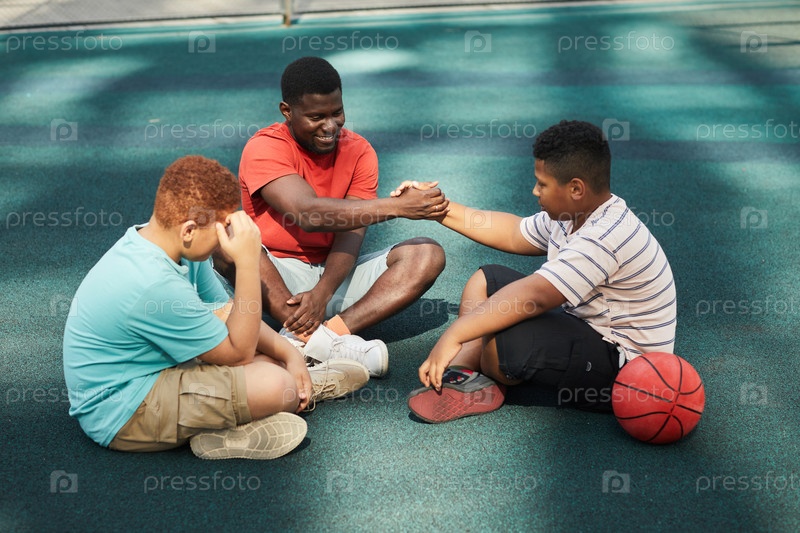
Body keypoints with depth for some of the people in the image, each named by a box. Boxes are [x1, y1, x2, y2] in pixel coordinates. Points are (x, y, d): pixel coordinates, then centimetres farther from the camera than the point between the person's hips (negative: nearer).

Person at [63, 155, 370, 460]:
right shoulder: (156, 284, -32)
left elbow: (224, 312, 8)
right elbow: (238, 352, -22)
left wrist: (288, 352, -2)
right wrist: (247, 263, -27)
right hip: (122, 416, -10)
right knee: (274, 384, -23)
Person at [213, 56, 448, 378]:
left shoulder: (359, 152, 0)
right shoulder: (265, 148, -12)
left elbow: (352, 234, -11)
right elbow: (308, 214, -29)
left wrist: (323, 293, -29)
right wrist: (397, 206, -36)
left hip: (337, 274, 4)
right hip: (278, 278, -3)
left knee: (427, 254, -17)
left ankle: (330, 332, -36)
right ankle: (320, 341, -39)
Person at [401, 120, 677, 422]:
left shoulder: (605, 239, -29)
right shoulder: (572, 216, 3)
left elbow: (534, 295, -35)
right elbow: (513, 234, 17)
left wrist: (454, 336, -35)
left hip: (620, 367, -11)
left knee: (502, 339, -35)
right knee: (485, 280, 10)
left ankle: (487, 378, 1)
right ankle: (460, 373, -10)